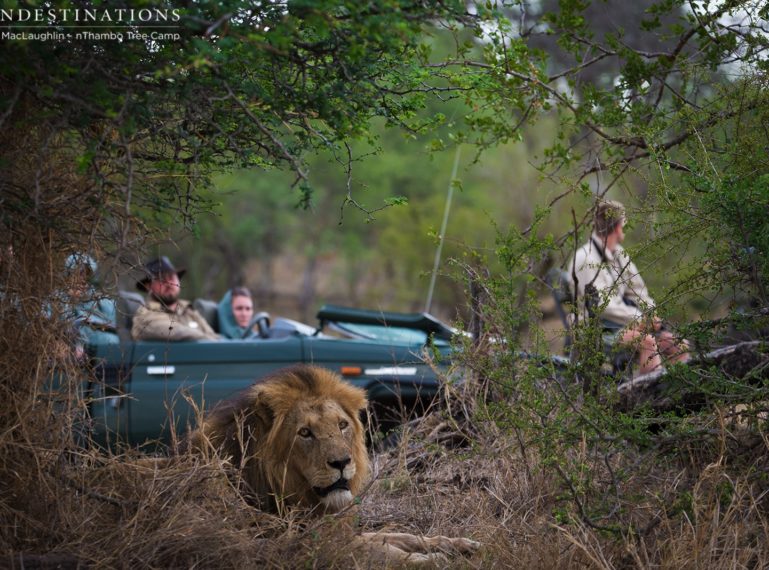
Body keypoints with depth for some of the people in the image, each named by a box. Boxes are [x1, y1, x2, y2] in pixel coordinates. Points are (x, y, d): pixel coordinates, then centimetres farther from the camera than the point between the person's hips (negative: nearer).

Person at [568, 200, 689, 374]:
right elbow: (601, 306, -20)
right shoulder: (586, 259, -13)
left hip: (627, 323, 9)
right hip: (599, 329, -9)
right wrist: (641, 319, -20)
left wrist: (651, 315, -2)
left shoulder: (618, 253, 15)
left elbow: (636, 289, 18)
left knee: (679, 346, -6)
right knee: (647, 341, -34)